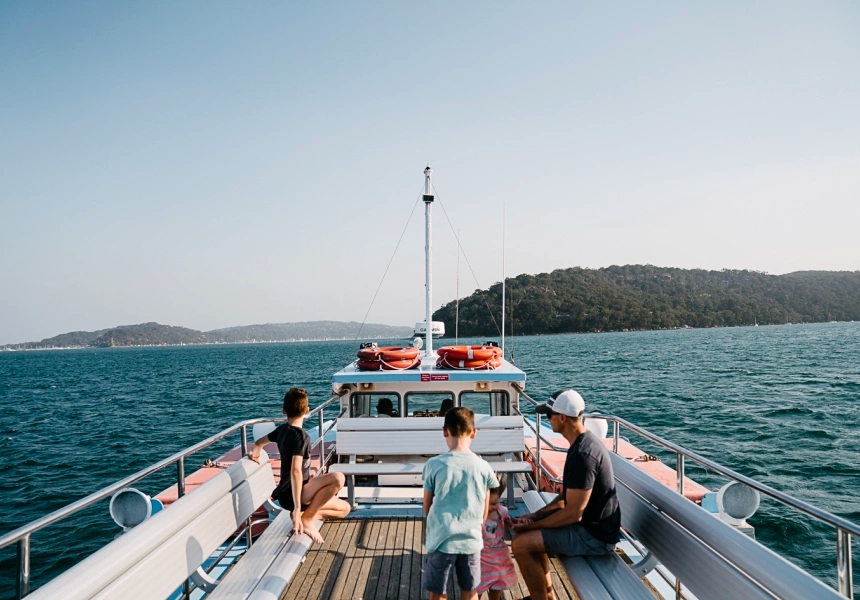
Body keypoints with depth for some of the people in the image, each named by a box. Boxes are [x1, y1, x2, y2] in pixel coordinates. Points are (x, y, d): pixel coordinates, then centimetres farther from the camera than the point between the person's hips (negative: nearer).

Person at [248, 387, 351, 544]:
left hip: (291, 493, 9)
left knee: (344, 508, 11)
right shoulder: (301, 436, -19)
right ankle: (306, 519, -17)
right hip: (291, 495, -9)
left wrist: (255, 454, 50)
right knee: (338, 478, -30)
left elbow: (259, 443, 27)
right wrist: (297, 507, -33)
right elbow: (296, 471, -31)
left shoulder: (282, 429, 9)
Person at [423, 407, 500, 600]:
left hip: (441, 540, -2)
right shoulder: (483, 467, -7)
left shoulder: (434, 465, -12)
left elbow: (427, 509, -1)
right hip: (471, 540, 2)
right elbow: (484, 512, 3)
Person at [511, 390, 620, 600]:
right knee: (531, 535, 20)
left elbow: (572, 513, -25)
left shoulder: (582, 454, -27)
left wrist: (532, 525, -13)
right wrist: (534, 516, 4)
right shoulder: (584, 442, 5)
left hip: (594, 534, -10)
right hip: (592, 524, 10)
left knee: (521, 544, -13)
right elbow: (568, 495, 13)